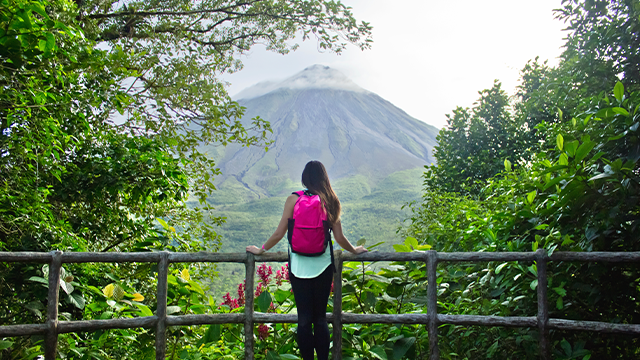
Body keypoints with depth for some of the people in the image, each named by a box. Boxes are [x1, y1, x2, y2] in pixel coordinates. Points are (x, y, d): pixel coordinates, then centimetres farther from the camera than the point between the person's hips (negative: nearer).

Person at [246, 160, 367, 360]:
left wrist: (261, 249, 13)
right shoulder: (331, 201, 1)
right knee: (320, 317, 11)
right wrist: (354, 250, 23)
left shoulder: (293, 199, -4)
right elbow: (339, 237, 4)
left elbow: (279, 233, -2)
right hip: (323, 265, 2)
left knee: (304, 318, 6)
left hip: (299, 266, -1)